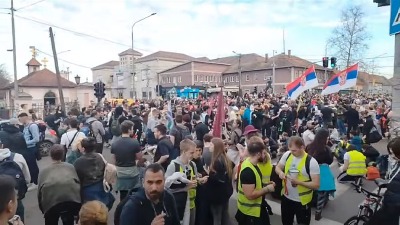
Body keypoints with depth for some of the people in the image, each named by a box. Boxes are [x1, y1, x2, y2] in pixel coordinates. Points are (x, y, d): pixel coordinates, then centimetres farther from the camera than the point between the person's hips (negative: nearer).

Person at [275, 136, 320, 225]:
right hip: (286, 197, 4)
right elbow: (277, 167, 6)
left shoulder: (311, 162, -20)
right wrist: (280, 172, -17)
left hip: (302, 201, -4)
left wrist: (298, 182, -30)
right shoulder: (287, 155, -7)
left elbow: (316, 185, -19)